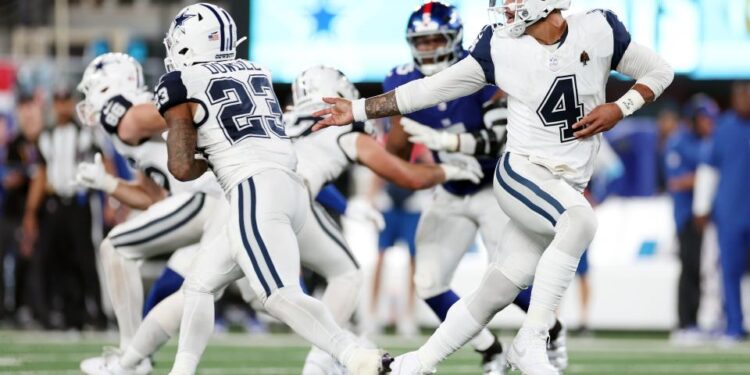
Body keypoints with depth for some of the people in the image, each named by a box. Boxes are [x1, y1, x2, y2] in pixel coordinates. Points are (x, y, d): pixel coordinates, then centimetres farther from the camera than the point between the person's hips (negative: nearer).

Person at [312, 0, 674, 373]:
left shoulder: (599, 31, -2)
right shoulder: (499, 46, -1)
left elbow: (659, 71, 8)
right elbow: (434, 88, 6)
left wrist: (620, 109, -9)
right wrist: (359, 109, 6)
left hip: (567, 189, 2)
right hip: (521, 174, -2)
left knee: (494, 294, 0)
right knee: (580, 219, -33)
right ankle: (530, 342, -24)